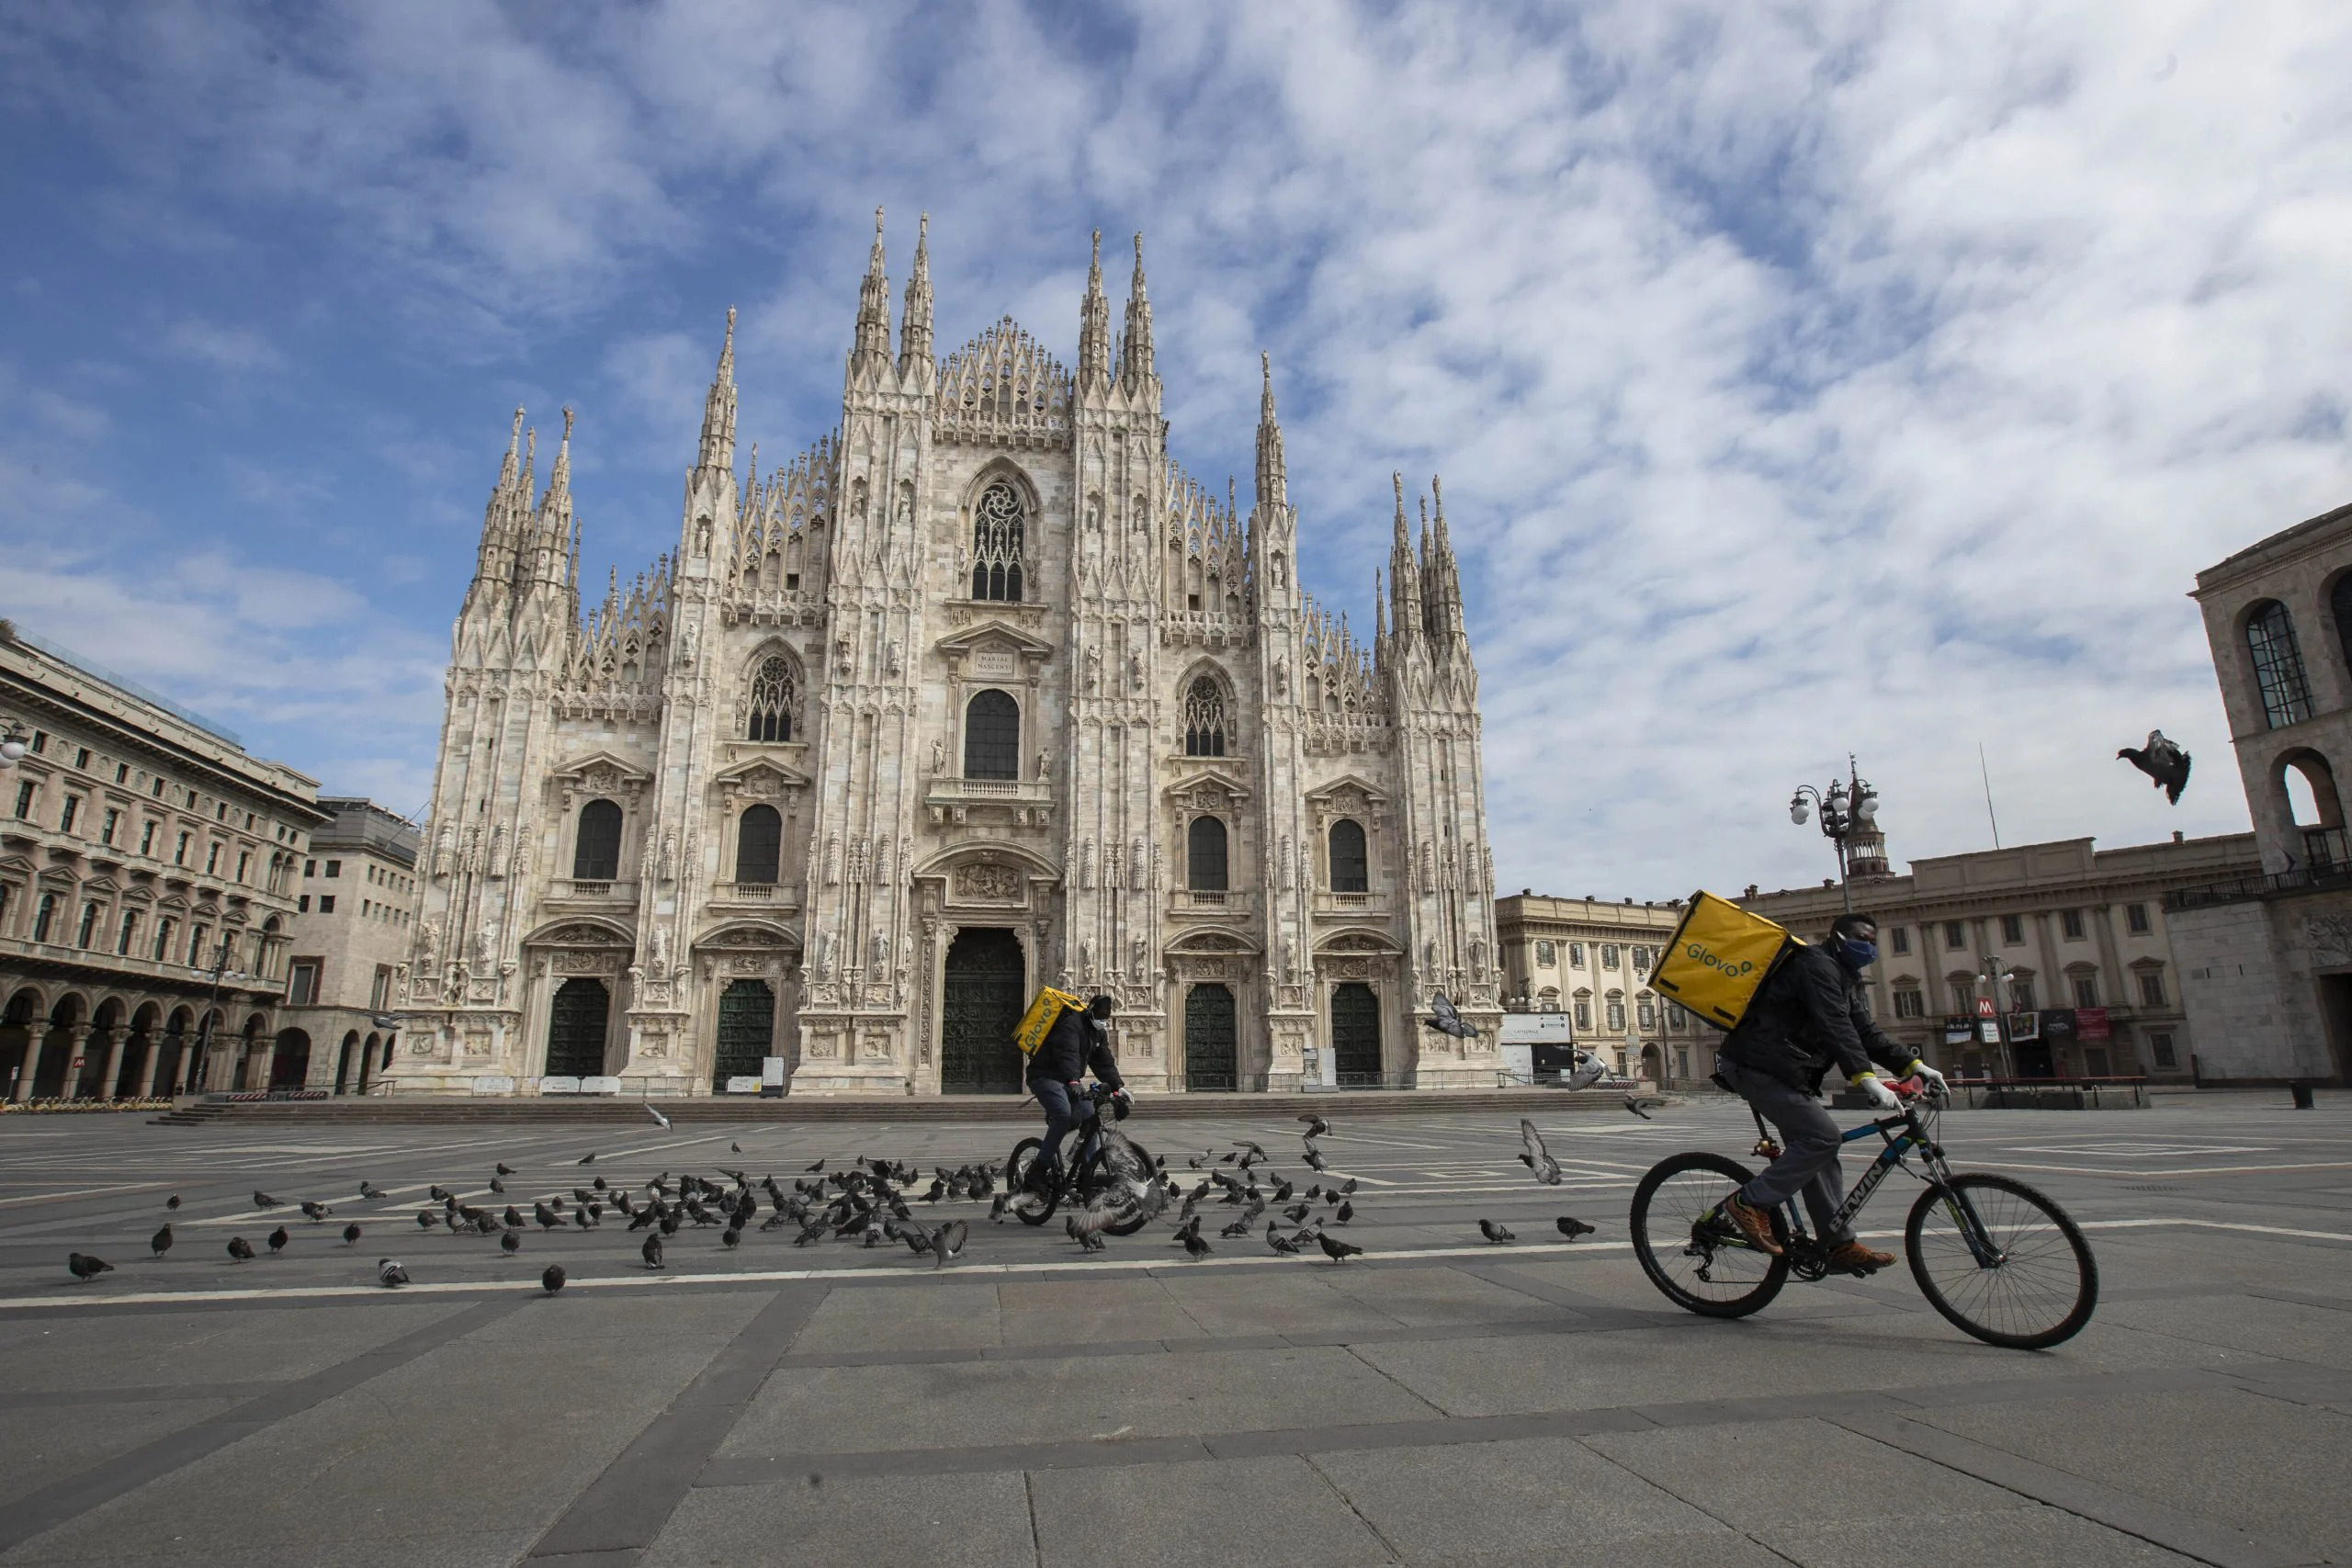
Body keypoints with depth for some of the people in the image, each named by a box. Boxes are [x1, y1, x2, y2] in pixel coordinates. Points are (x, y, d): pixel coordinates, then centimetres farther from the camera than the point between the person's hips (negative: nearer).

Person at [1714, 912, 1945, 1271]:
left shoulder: (1847, 980, 20)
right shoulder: (1818, 966, -13)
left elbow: (1866, 1033, 15)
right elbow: (1835, 1027, -26)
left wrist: (1913, 1064, 2)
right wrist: (1866, 1078, -36)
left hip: (1788, 1072, 11)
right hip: (1760, 1068, -11)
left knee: (1814, 1151, 9)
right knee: (1822, 1137, -17)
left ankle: (1840, 1245, 15)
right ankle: (1750, 1203, -11)